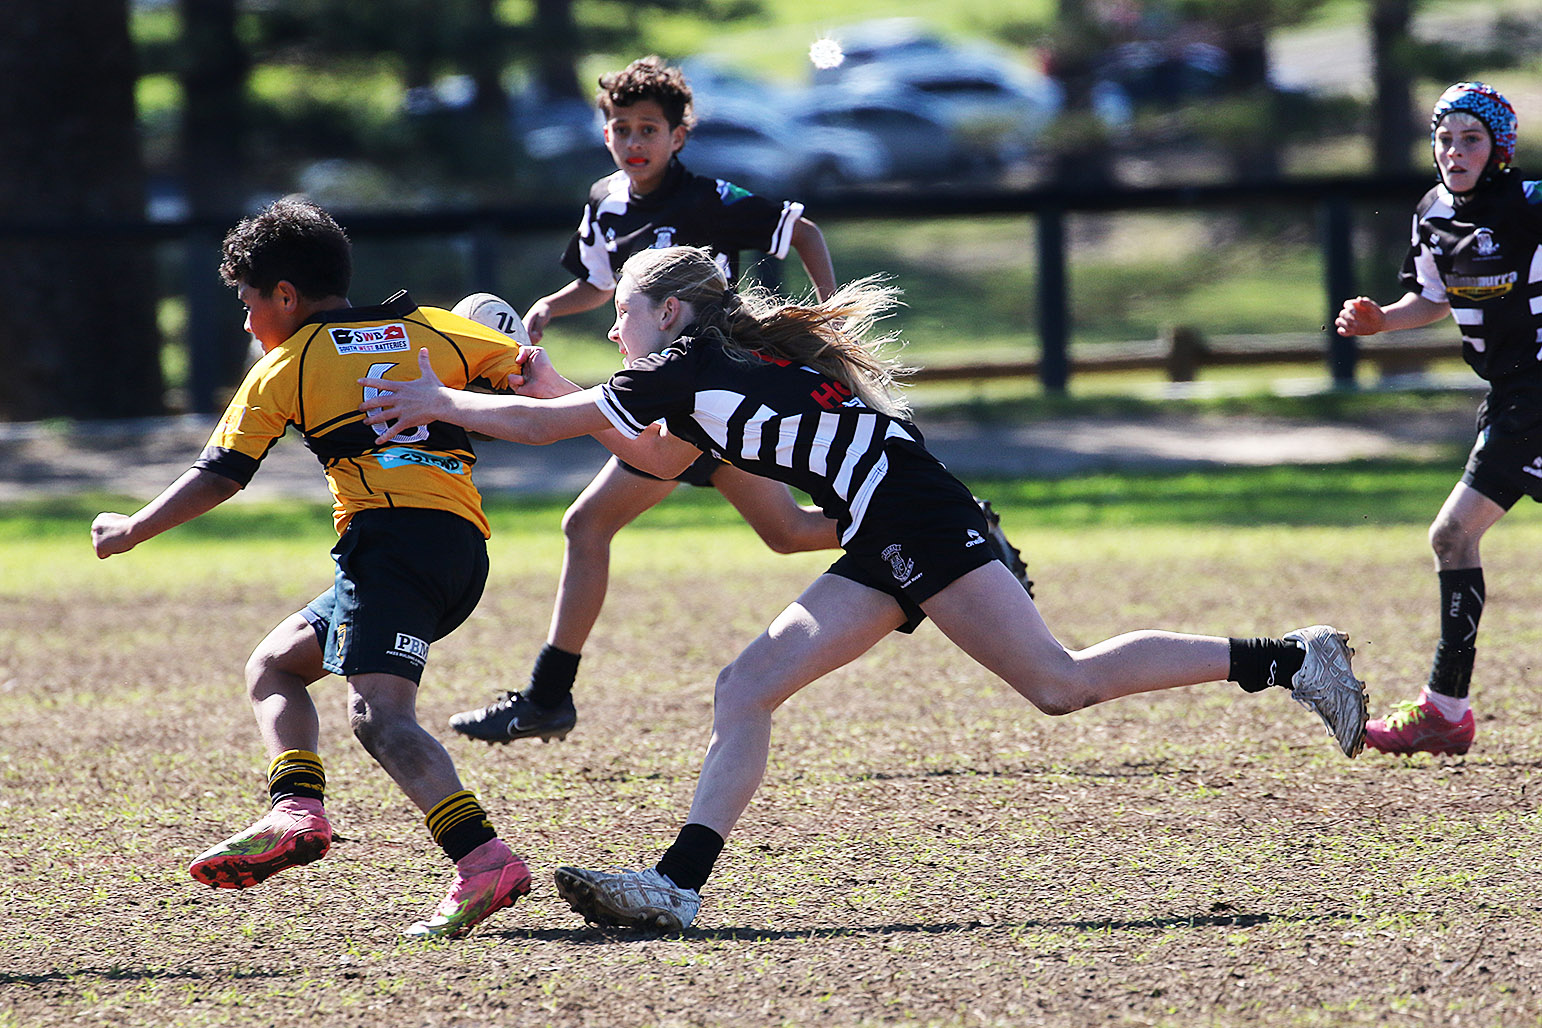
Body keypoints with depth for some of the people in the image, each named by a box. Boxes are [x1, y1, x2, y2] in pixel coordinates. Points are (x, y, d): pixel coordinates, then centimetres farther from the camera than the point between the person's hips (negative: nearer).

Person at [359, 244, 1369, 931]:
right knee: (746, 691, 3)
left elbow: (545, 427, 1)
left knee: (1061, 682, -16)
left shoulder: (692, 366, -3)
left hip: (915, 515, -10)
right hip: (887, 545, 10)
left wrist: (442, 401, 13)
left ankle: (1288, 660, -13)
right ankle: (680, 885, -5)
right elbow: (663, 457, 42)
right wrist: (556, 390, 37)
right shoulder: (725, 370, 24)